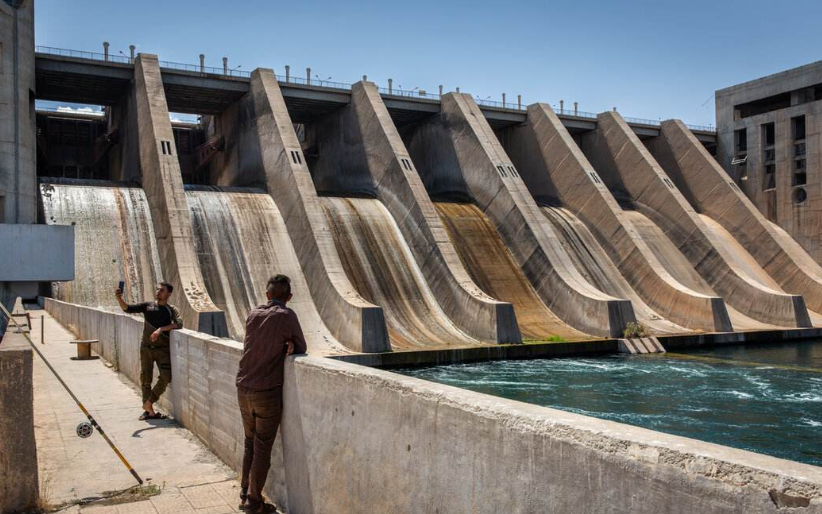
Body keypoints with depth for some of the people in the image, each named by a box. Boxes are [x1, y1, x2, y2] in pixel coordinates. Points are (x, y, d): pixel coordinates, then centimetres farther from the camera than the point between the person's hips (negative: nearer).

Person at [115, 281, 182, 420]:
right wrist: (119, 298, -18)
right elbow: (127, 308, 0)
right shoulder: (147, 306, 9)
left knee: (166, 377, -12)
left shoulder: (171, 310, 3)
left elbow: (179, 323, -16)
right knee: (145, 379, 4)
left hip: (163, 348, -2)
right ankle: (149, 411, 12)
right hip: (146, 347, 2)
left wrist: (161, 329, -25)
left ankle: (148, 403, 5)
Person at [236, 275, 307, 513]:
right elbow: (301, 348, -2)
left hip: (243, 388, 6)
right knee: (263, 448, 3)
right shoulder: (286, 316, -10)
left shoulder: (253, 314, 7)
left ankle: (245, 494, 27)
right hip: (267, 391, -6)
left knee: (250, 443, 18)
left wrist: (283, 344, 2)